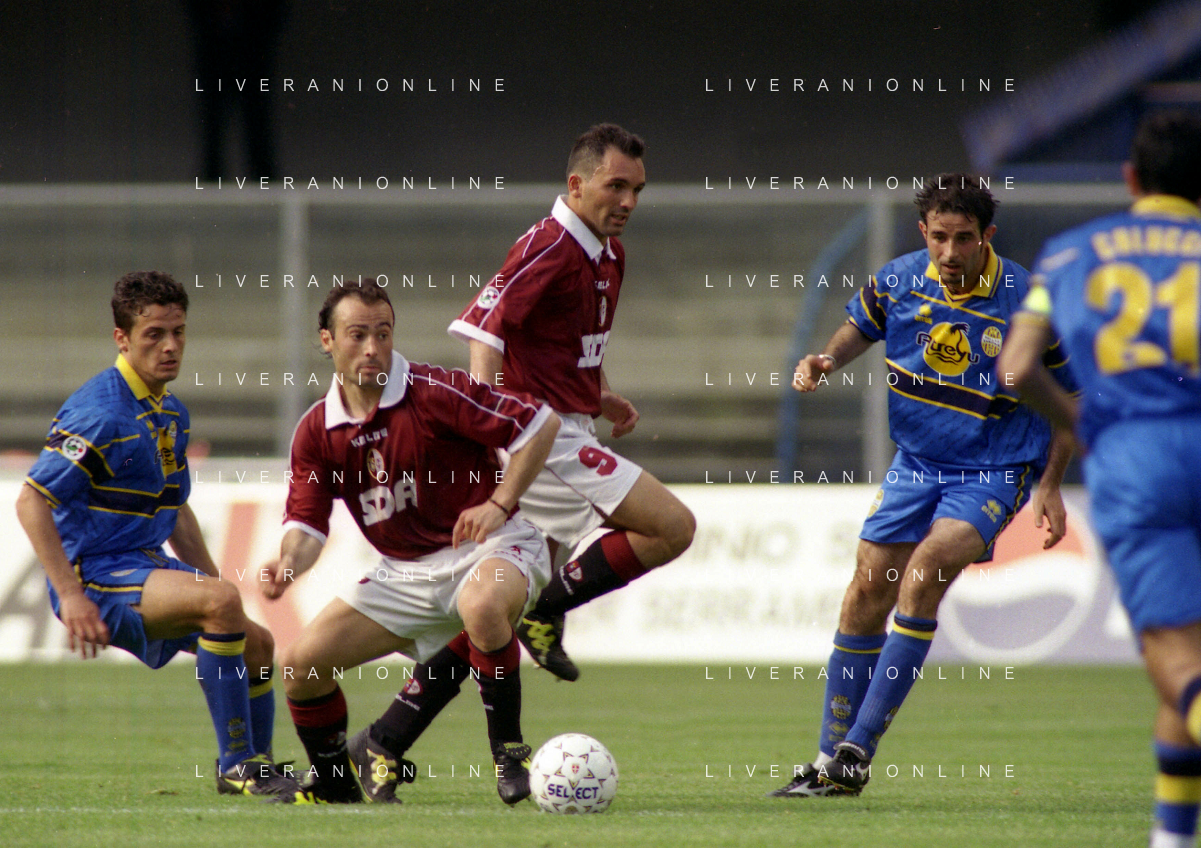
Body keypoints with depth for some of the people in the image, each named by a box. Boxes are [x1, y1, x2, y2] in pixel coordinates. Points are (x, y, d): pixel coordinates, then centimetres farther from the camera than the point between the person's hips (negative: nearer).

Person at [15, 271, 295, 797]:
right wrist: (71, 596, -25)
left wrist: (215, 586, 17)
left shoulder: (172, 416, 12)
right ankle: (235, 766, -22)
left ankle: (255, 768, 23)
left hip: (146, 566, 10)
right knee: (221, 602, -28)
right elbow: (31, 502, -21)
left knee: (255, 643, 6)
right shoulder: (99, 414, -18)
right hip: (95, 574, -9)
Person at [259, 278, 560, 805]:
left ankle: (509, 750, -24)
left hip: (487, 546, -6)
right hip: (404, 572, 6)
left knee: (483, 605, -42)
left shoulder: (434, 393, -17)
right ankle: (333, 785, 19)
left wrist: (499, 504, -22)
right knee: (302, 663, -5)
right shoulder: (317, 431, -1)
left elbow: (539, 423, -16)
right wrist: (290, 563, -24)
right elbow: (307, 522, -1)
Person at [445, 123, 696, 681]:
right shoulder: (548, 248, -17)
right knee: (673, 527, -12)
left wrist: (600, 399, 16)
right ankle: (545, 612, -5)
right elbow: (485, 325, -29)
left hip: (566, 435, 10)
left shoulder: (609, 255, 14)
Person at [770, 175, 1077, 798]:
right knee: (868, 591, 1)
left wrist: (1050, 485, -7)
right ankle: (830, 763, 13)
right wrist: (827, 360, -5)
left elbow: (1068, 396, -4)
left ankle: (858, 749, -21)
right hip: (916, 462, 5)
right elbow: (861, 327, 17)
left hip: (993, 471, -5)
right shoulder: (898, 281, -6)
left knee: (925, 572, -25)